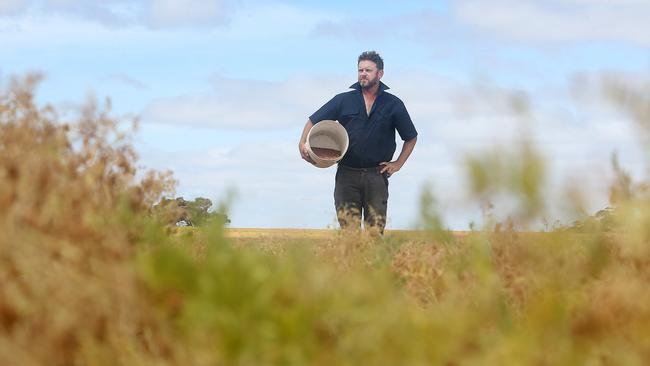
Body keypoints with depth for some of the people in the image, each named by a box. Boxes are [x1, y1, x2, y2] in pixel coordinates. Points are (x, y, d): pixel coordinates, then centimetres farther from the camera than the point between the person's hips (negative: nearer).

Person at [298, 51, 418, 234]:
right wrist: (303, 143, -7)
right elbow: (313, 121, 10)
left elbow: (411, 137, 16)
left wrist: (398, 164, 6)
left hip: (376, 176, 0)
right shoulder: (344, 100, 5)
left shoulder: (393, 105, 5)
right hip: (347, 175, 0)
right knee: (349, 232, -7)